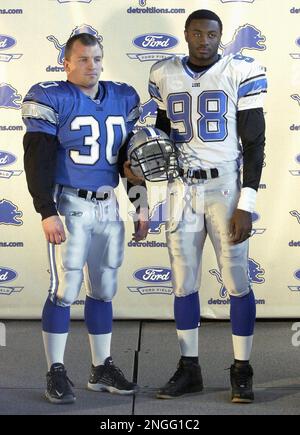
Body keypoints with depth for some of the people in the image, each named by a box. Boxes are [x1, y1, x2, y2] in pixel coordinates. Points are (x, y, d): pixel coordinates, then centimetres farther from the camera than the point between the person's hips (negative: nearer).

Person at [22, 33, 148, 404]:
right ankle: (56, 373, 6)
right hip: (69, 205, -5)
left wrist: (141, 207, 14)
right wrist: (47, 213, -17)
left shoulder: (123, 99, 9)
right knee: (65, 289, -5)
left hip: (108, 206, 6)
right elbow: (38, 161, -11)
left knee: (103, 289, 11)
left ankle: (102, 369, 21)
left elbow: (133, 157, 16)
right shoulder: (50, 99, -8)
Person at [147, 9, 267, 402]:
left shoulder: (241, 73, -5)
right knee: (184, 283, 8)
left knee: (237, 281, 0)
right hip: (182, 190, 4)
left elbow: (254, 144, -6)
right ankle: (189, 369, 21)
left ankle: (242, 371, 13)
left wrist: (246, 205, -11)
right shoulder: (164, 75, 6)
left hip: (226, 188, -4)